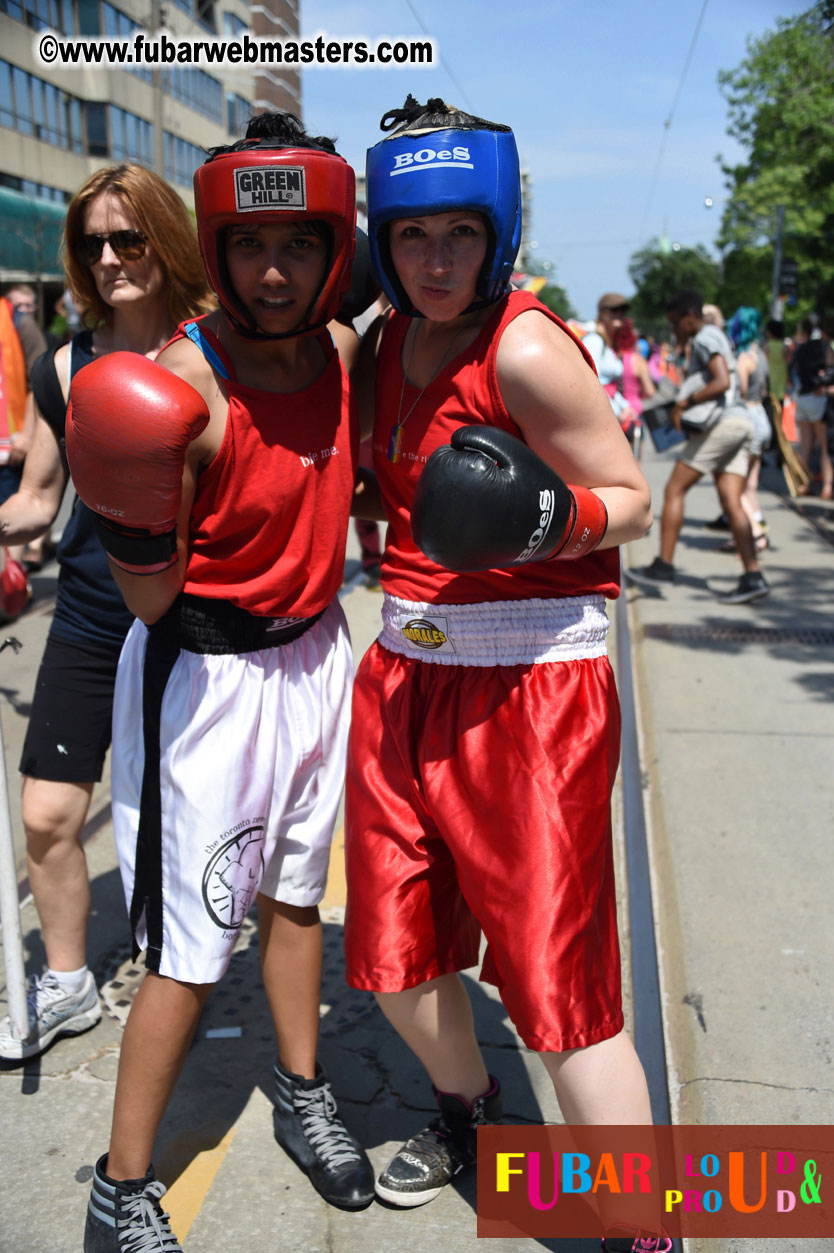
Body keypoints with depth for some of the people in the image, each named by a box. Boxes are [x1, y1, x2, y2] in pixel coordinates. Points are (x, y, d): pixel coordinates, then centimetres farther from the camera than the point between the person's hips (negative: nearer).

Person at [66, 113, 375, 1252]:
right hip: (207, 675, -6)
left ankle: (302, 1096, 42)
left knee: (294, 893, 21)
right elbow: (150, 600, -17)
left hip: (315, 655, 7)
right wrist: (134, 520, -35)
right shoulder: (180, 388, -22)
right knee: (192, 945, 1)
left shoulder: (342, 352, -2)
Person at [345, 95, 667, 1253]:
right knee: (395, 957, 17)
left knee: (556, 983, -5)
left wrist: (544, 518, -27)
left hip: (531, 688, -7)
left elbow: (630, 500, -11)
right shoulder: (382, 345, 8)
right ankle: (469, 1112, 46)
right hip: (402, 677, 8)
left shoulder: (526, 350, -15)